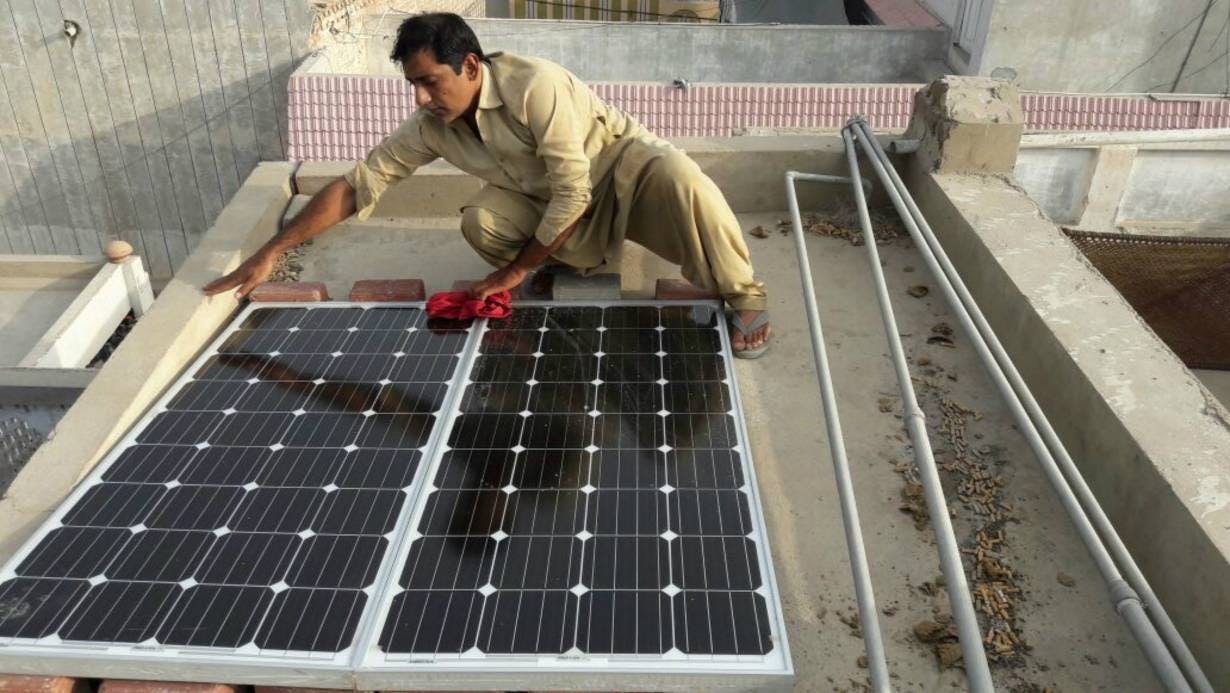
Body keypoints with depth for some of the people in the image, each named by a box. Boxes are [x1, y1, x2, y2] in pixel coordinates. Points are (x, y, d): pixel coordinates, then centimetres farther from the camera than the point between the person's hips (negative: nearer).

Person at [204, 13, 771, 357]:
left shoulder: (534, 85, -30)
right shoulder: (430, 128, -12)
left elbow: (573, 195, -30)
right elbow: (355, 187, -9)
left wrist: (515, 273, -23)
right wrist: (271, 253, -12)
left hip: (621, 163, -5)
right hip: (555, 205, 5)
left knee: (681, 182, -38)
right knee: (480, 221, -24)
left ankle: (743, 296, -16)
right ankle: (574, 263, 5)